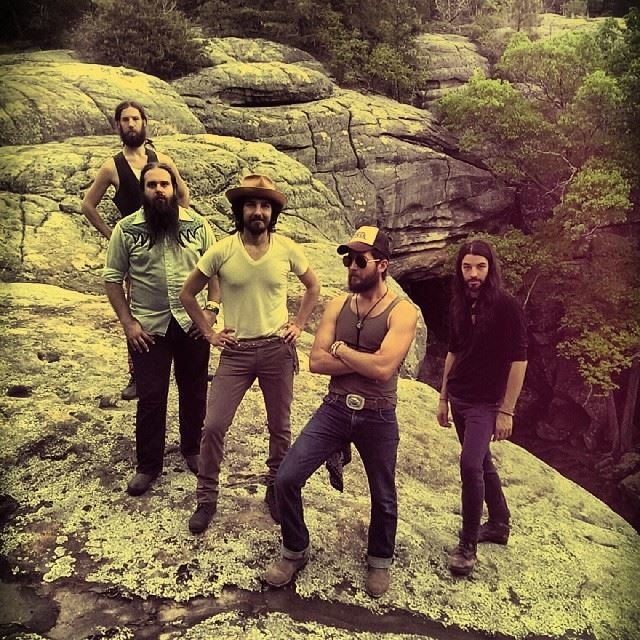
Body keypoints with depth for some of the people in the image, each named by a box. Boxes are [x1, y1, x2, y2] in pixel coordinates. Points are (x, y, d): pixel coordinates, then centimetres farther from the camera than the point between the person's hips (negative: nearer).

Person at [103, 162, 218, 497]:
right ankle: (148, 465, 21)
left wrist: (211, 308, -6)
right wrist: (127, 323, -6)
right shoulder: (126, 229, -4)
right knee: (150, 397, 4)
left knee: (194, 391, 13)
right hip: (148, 327, -1)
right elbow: (113, 277, 0)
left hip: (192, 323, 1)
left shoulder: (197, 224, -1)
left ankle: (193, 449, 35)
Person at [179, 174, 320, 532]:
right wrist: (209, 332, 1)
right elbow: (188, 293, 5)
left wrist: (298, 325, 5)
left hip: (278, 350, 1)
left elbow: (313, 287, 12)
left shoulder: (287, 249, -4)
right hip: (236, 352, 0)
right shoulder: (222, 251, -7)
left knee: (280, 427, 11)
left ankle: (275, 490, 32)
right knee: (214, 425, -3)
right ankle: (206, 498, 15)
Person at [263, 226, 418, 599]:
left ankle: (380, 561, 44)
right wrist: (363, 362, -15)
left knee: (383, 497, 15)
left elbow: (383, 368, -24)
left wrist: (340, 349, -12)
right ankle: (296, 552, 22)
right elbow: (317, 361, -6)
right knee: (287, 478, -4)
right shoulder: (338, 305, 2)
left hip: (378, 417, -3)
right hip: (334, 410, 3)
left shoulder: (402, 312, -11)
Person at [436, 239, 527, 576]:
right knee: (482, 463, 17)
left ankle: (467, 545, -2)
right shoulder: (460, 305, 4)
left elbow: (518, 360, -13)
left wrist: (507, 411, -15)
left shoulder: (506, 306, -13)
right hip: (458, 399, 6)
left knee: (470, 465, -17)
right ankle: (499, 523, 35)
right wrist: (443, 397, 14)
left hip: (485, 403, -6)